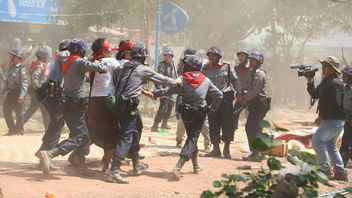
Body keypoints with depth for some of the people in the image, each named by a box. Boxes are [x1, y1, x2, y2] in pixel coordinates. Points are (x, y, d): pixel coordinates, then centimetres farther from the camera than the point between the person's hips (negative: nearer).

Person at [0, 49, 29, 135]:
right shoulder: (11, 68, 16)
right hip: (11, 93, 9)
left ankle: (19, 130, 7)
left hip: (18, 93, -9)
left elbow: (25, 83, -19)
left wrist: (22, 95, -29)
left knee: (19, 112, -3)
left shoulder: (21, 69, -11)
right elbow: (7, 83, 23)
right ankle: (12, 129, 15)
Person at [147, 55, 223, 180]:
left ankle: (196, 165, 30)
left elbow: (168, 91, -12)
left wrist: (153, 94, -2)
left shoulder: (183, 80, -9)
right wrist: (212, 107, 15)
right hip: (200, 113, 0)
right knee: (192, 138, -3)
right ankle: (178, 167, -19)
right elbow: (219, 95, 5)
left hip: (186, 113, 0)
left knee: (192, 137, 20)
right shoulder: (206, 81, 0)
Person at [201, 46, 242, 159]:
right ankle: (216, 149, 12)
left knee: (227, 123, -2)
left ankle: (227, 149, 11)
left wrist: (239, 92, -2)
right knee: (213, 124, 4)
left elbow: (235, 80, 7)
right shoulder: (205, 69, 8)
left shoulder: (227, 67, 3)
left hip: (225, 97, -2)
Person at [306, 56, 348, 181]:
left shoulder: (334, 83, -18)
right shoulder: (326, 82, 14)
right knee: (330, 146, 14)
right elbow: (315, 95, 18)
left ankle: (326, 170, -15)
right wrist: (310, 82, 5)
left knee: (317, 140, -16)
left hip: (334, 120, -10)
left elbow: (335, 104, -24)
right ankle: (341, 173, 18)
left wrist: (322, 117, -20)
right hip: (330, 120, 10)